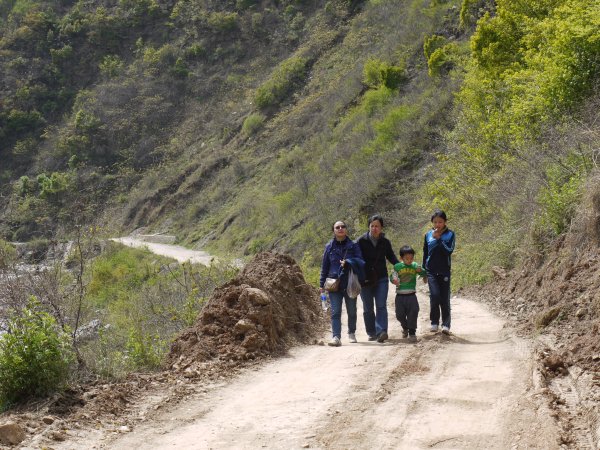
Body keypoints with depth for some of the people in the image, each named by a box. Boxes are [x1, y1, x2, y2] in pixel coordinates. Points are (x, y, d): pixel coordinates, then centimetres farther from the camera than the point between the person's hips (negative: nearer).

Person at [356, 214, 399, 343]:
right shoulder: (361, 241, -3)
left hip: (381, 278, 0)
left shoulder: (385, 242, 4)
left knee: (381, 306, -12)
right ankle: (372, 333, 15)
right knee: (368, 309, 6)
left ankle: (381, 331, -21)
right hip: (365, 279, 0)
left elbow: (391, 257, 16)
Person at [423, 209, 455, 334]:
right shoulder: (428, 235, 7)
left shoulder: (450, 234, 1)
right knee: (434, 295, -14)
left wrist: (438, 238, -16)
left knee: (445, 299, 0)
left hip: (444, 270, -1)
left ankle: (446, 325, 5)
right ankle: (434, 323, 0)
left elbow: (449, 250, -13)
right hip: (431, 271, 1)